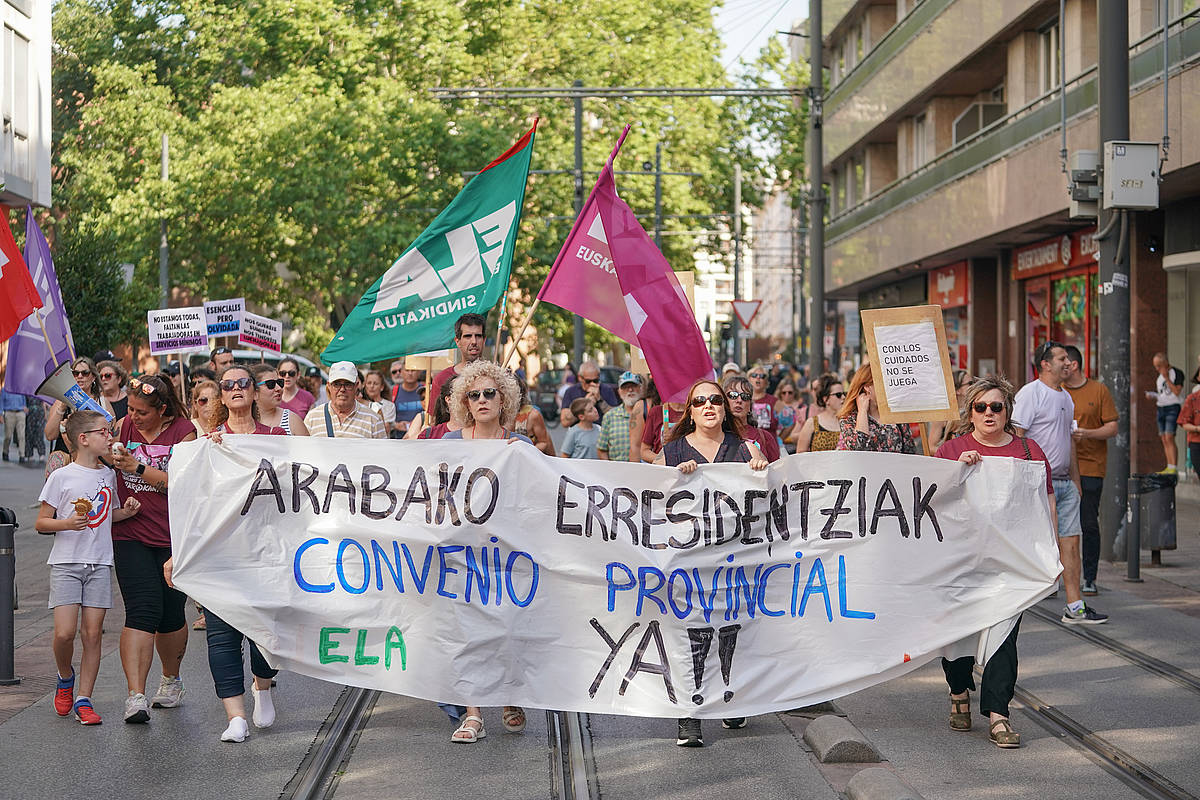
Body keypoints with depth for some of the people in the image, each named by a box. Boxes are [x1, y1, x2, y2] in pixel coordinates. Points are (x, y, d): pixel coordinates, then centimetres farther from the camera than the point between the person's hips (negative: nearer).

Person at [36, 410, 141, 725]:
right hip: (66, 561, -4)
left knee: (92, 633, 0)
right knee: (65, 632, -12)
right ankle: (65, 678, 18)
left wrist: (124, 512, 5)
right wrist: (68, 523, -20)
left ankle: (83, 699, 7)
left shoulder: (108, 476, 10)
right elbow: (41, 523, -3)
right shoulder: (61, 477, -4)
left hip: (100, 563, 4)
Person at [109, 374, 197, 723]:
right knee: (142, 611, -13)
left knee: (171, 615, 7)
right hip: (132, 536, 1)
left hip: (174, 537, -1)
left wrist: (138, 468, -18)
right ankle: (136, 696, -17)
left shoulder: (183, 431, -4)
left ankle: (171, 679, 34)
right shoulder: (125, 426, 6)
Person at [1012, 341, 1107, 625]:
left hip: (1065, 482, 8)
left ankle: (1075, 607, 4)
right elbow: (1016, 437, -15)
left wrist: (1075, 478, 22)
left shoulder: (1066, 397, 17)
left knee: (1071, 541, 3)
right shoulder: (1030, 393, -10)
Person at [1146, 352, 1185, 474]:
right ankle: (1169, 468, 5)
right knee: (1164, 440, 3)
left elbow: (1177, 392, -14)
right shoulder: (1159, 377, 19)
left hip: (1173, 407, -8)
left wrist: (1167, 378, -14)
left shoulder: (1177, 373, -4)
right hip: (1161, 408, 8)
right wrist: (1151, 396, 4)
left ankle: (1174, 468, -19)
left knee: (1169, 438, -17)